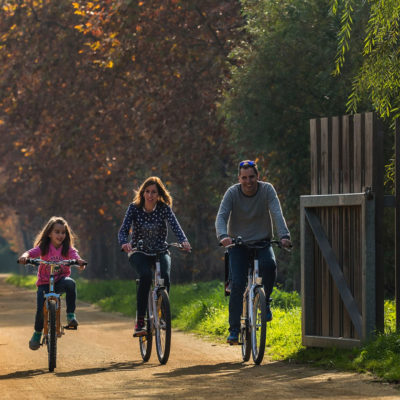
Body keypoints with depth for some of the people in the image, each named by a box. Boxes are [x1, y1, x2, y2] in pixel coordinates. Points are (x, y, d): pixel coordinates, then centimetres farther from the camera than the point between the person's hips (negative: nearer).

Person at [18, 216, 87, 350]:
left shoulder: (68, 249, -2)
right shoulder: (43, 248, -5)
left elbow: (75, 256, -19)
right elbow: (31, 253, -20)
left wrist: (79, 261, -44)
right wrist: (24, 256, -44)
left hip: (60, 280, 0)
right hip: (44, 282, 0)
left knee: (70, 283, -36)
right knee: (41, 310, -13)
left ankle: (71, 315, -26)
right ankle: (37, 333, 18)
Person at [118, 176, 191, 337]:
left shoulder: (164, 208, -7)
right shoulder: (134, 208, -8)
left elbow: (175, 226, -22)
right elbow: (123, 230, -17)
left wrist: (184, 241, -43)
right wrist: (124, 243, -40)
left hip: (160, 251, 1)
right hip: (139, 252, -1)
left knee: (165, 276, -30)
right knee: (146, 275, -32)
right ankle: (140, 322, -29)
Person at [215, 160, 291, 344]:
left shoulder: (267, 190, -9)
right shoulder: (232, 193, -9)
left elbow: (277, 214, -19)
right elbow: (221, 217, -19)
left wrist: (284, 236, -37)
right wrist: (223, 236, -40)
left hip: (262, 242, 0)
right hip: (238, 244, 0)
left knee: (269, 264, -32)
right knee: (237, 285, -13)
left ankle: (265, 301, -7)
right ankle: (234, 330, -5)